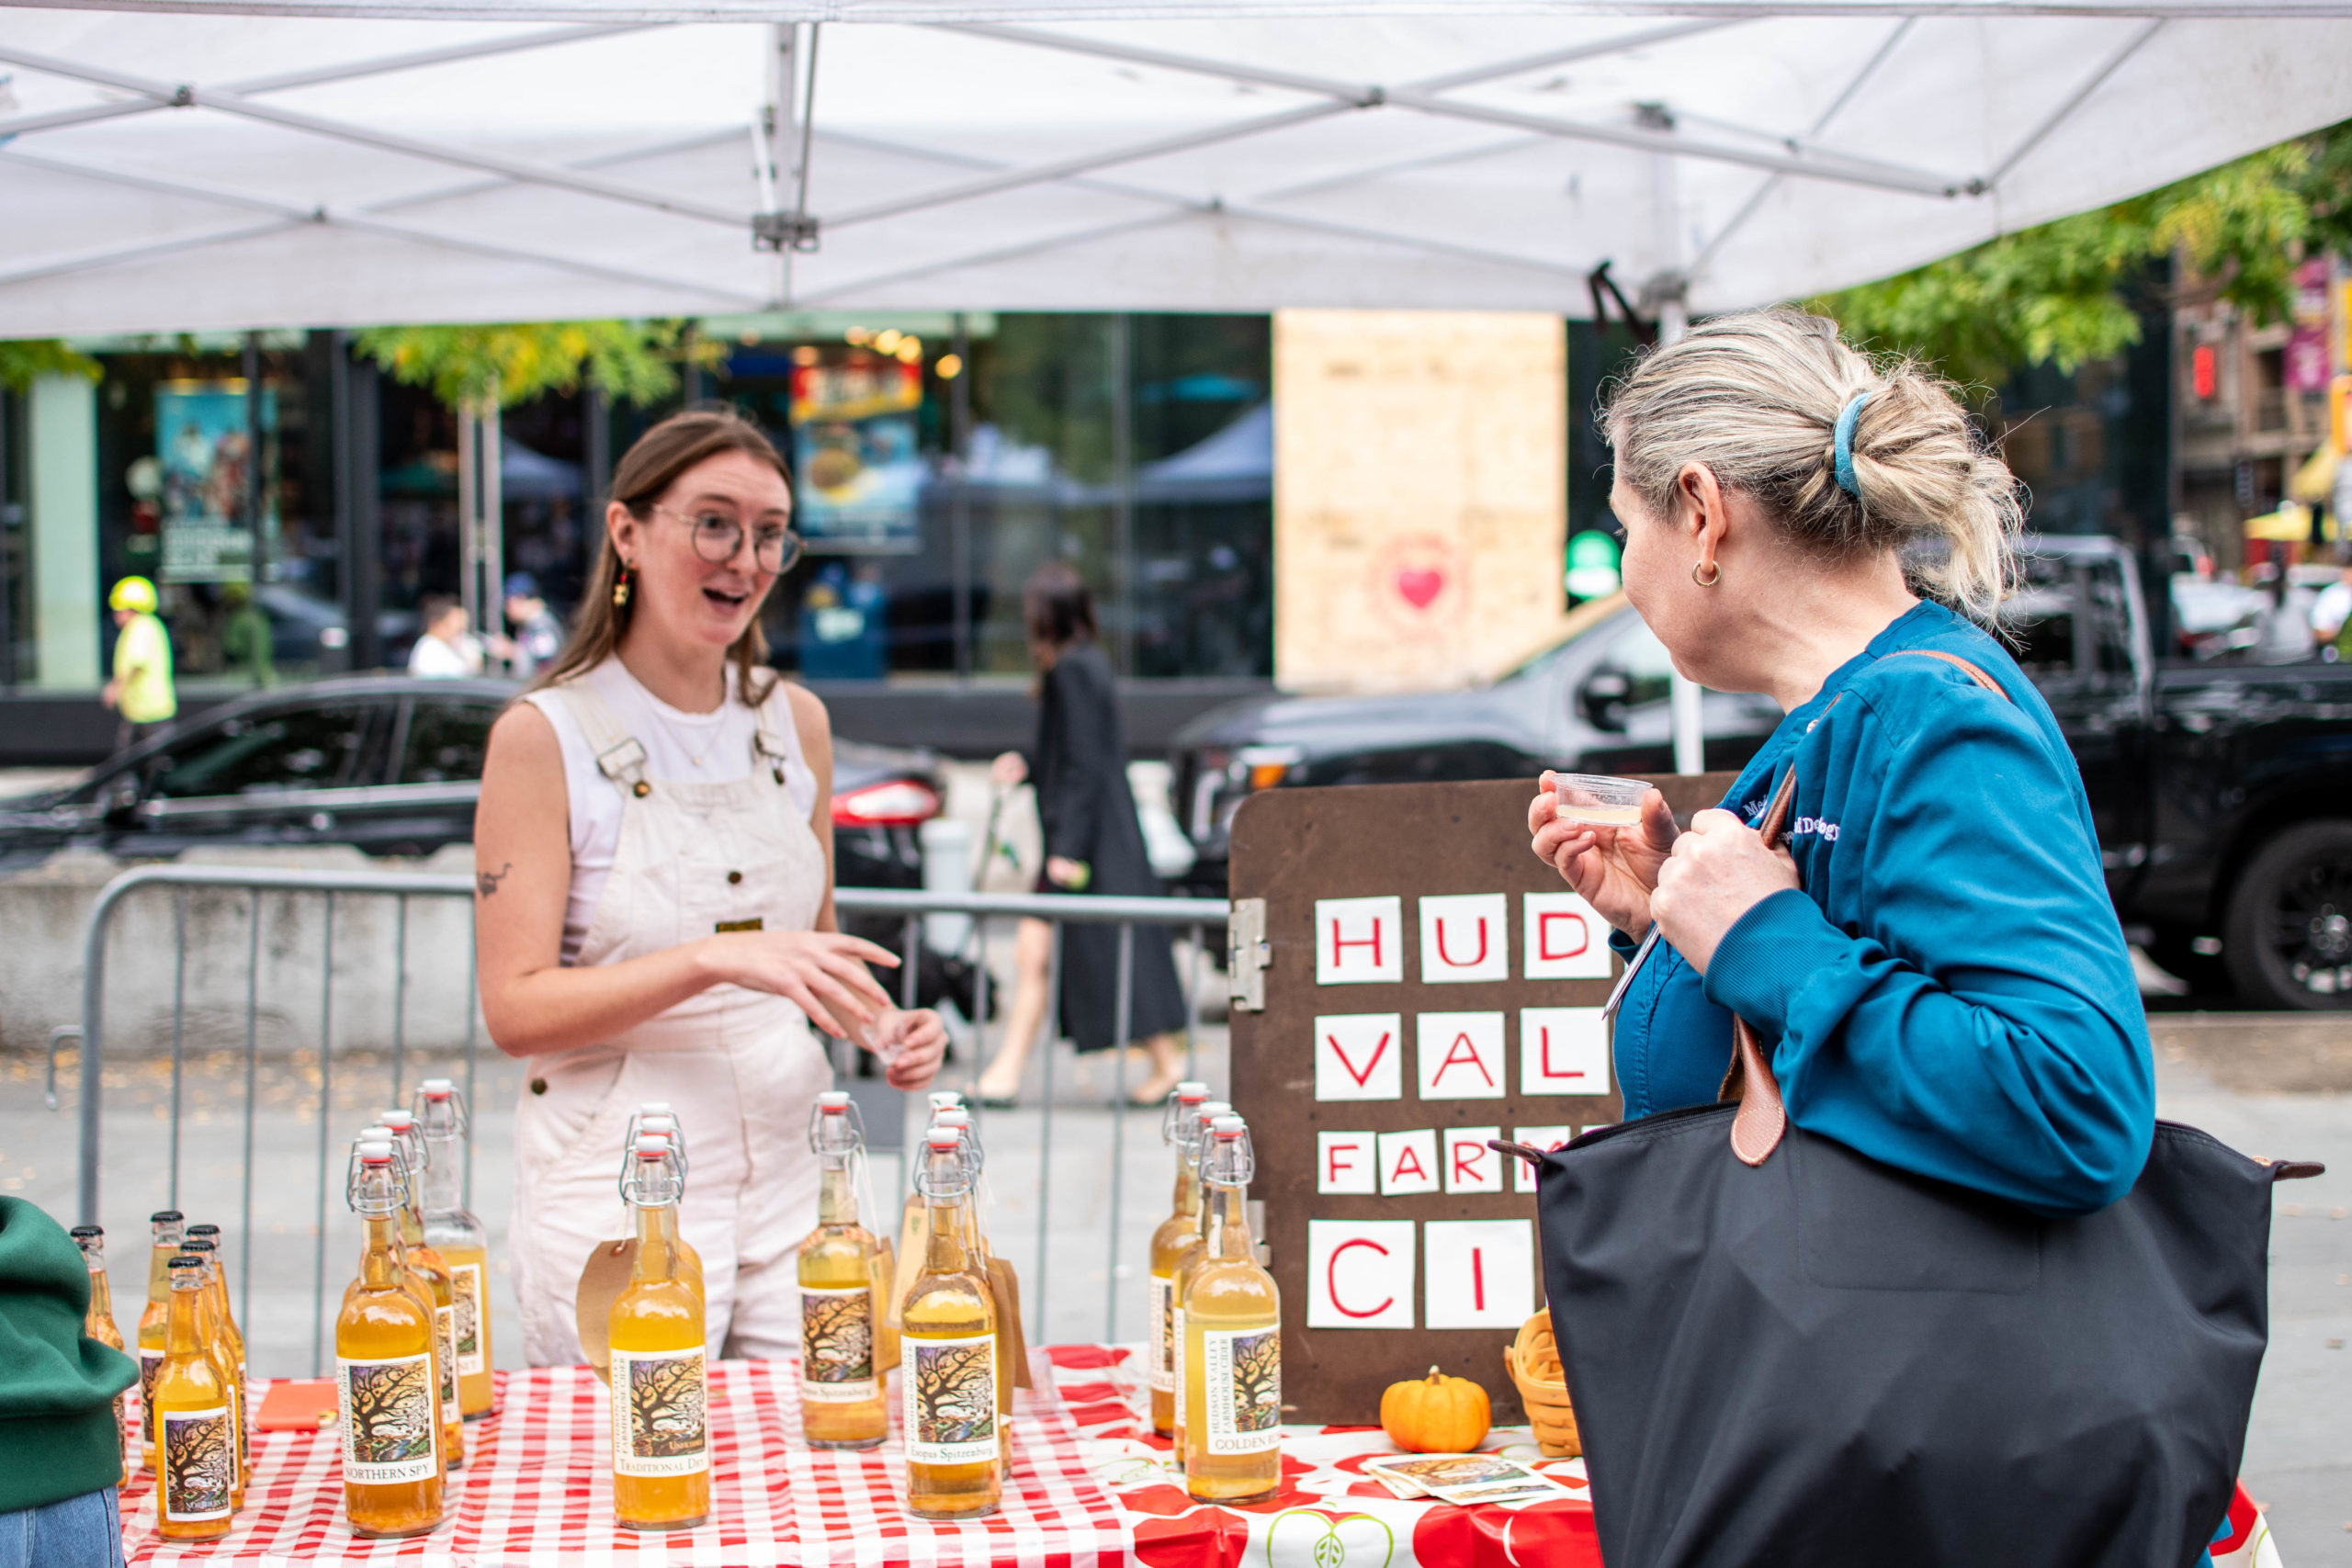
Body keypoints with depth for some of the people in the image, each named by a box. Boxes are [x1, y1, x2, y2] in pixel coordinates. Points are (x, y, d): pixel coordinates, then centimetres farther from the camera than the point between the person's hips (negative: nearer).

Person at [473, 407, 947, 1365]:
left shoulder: (794, 722, 9)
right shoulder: (545, 738, -7)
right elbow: (516, 1010, -12)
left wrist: (880, 1028, -1)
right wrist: (715, 960, -23)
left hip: (788, 1174, 5)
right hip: (616, 1201, -4)